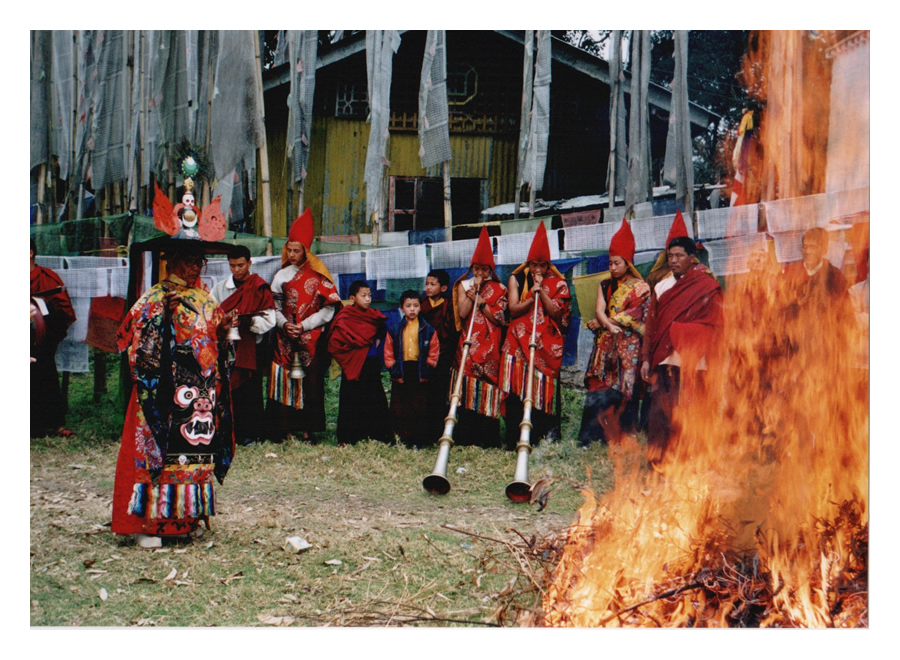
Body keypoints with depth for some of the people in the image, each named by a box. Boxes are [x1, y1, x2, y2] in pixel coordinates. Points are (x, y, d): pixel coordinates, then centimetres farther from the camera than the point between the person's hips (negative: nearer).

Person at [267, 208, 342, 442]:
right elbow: (274, 308, 8)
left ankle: (308, 429, 5)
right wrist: (284, 324, -12)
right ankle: (284, 430, 0)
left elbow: (328, 309, -3)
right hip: (286, 340, 2)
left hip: (312, 339, -2)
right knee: (284, 381, -3)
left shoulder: (318, 275, 0)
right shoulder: (281, 276, 9)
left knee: (310, 382, -1)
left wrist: (303, 326, -11)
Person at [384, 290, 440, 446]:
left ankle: (419, 441, 6)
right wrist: (393, 368, -4)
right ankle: (400, 438, 9)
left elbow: (434, 353, 4)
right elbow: (388, 353, 7)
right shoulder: (394, 329, 5)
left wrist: (427, 369, -6)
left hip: (420, 376, -1)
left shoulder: (428, 330, 3)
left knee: (420, 408, 1)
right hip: (400, 376, 1)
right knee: (398, 409, 3)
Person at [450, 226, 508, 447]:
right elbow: (462, 313, -1)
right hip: (468, 346, 1)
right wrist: (472, 291, -8)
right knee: (467, 391, -5)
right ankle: (465, 440, -4)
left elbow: (498, 318, -2)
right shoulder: (464, 285, 11)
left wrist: (480, 300, -9)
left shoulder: (499, 289, 9)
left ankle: (489, 443, -4)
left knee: (488, 396, -5)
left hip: (490, 347, -1)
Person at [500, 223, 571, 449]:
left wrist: (541, 290, -8)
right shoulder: (517, 279, 11)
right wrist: (532, 297, -11)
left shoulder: (558, 284, 8)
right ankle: (515, 442, -8)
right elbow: (513, 309, 3)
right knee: (516, 391, -8)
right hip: (519, 342, 1)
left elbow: (556, 312, -2)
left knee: (544, 391, -7)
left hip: (547, 344, -1)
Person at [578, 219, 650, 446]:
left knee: (623, 391, -8)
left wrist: (602, 323, -6)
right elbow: (599, 310, 3)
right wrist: (609, 325, -18)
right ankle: (590, 437, -8)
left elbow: (633, 315, -6)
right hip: (605, 346, 4)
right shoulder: (605, 286, 16)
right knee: (599, 389, -5)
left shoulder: (640, 288, 4)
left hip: (628, 346, -3)